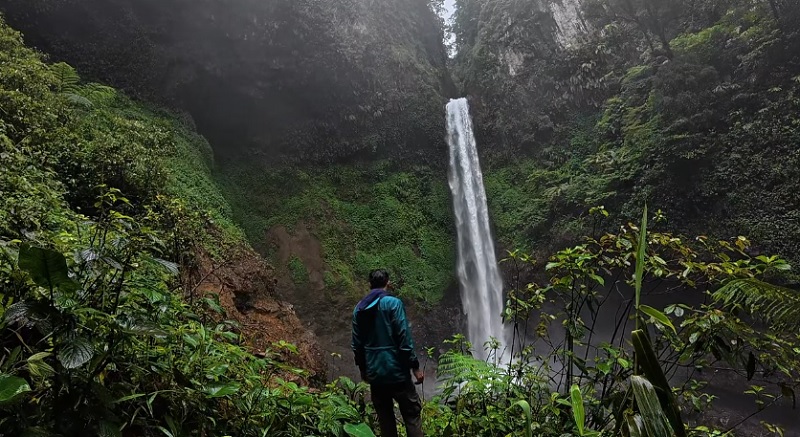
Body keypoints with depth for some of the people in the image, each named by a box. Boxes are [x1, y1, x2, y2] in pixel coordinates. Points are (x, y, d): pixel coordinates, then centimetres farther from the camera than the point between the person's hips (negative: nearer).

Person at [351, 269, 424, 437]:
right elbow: (404, 339, -15)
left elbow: (357, 344, 10)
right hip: (395, 370, -5)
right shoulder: (393, 303, -10)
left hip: (374, 373, 5)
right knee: (412, 415, 5)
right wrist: (415, 367, -9)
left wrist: (363, 369, 20)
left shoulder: (359, 308, 7)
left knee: (385, 420, 13)